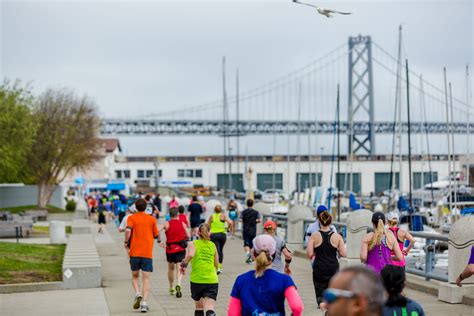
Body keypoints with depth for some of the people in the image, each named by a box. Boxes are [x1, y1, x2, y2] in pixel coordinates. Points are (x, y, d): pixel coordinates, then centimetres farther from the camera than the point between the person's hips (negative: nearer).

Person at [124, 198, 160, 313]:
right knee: (146, 279, 2)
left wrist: (126, 243, -3)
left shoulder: (131, 218, 2)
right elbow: (156, 235, 11)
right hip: (147, 253, 0)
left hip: (134, 252, 0)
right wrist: (159, 240, 33)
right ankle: (144, 302, -10)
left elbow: (128, 230, -15)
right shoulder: (152, 219, 6)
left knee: (135, 276, 16)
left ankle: (138, 294, -9)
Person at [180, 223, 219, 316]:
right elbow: (216, 264, 14)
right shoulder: (213, 245, 12)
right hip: (212, 280, 1)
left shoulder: (193, 244, 3)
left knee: (199, 307, 19)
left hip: (196, 279, 0)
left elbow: (190, 254, -18)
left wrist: (184, 264, -3)